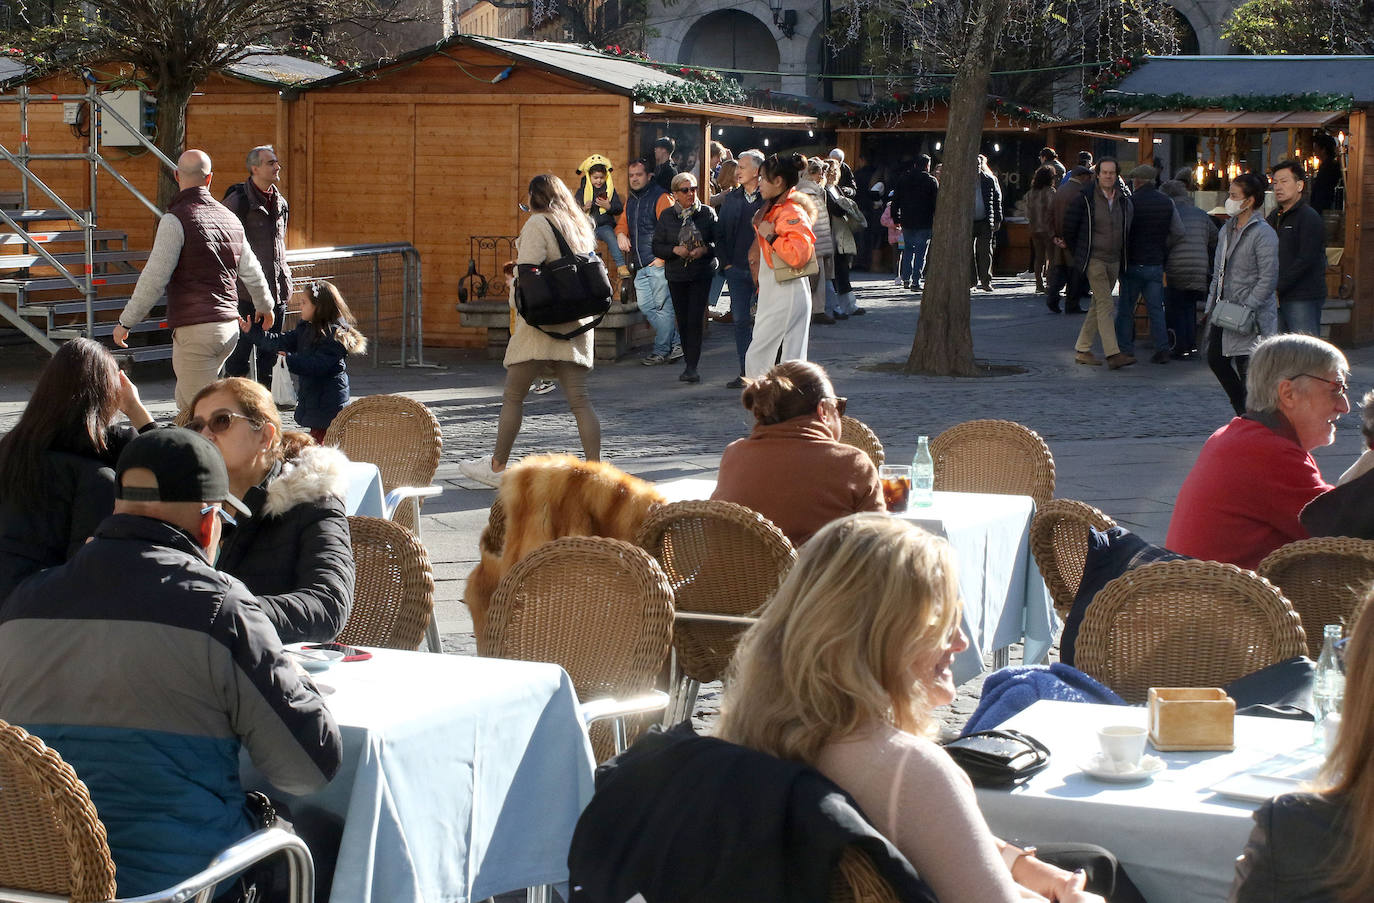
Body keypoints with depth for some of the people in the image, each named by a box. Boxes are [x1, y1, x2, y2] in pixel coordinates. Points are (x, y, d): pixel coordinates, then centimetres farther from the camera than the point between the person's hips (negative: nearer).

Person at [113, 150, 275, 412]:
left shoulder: (176, 220, -10)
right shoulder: (230, 218, 12)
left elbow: (154, 279, -14)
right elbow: (252, 272, 25)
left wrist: (126, 322, -5)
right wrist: (265, 306, 43)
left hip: (195, 331, -7)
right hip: (229, 327, 7)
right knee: (185, 400, 18)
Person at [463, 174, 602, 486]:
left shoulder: (538, 224, -6)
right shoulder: (580, 226, 15)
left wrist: (516, 302, 1)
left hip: (542, 323, -6)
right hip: (576, 322, 6)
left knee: (513, 396, 5)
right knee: (579, 399, 1)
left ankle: (497, 467, 12)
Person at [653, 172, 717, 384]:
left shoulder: (707, 213, 1)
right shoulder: (667, 216, 5)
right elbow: (656, 247, 4)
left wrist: (704, 249, -18)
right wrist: (675, 250, -13)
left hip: (702, 273, -2)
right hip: (676, 275, 2)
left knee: (695, 319, -11)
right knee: (683, 320, 6)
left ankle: (692, 367, -11)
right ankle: (689, 361, 21)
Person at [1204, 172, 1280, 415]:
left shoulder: (1263, 234, -13)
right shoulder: (1227, 229, 13)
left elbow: (1268, 279, -17)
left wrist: (1246, 308, -20)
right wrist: (1211, 304, 14)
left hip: (1251, 314, -9)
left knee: (1247, 369, -6)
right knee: (1215, 359, 11)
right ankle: (1243, 411, 26)